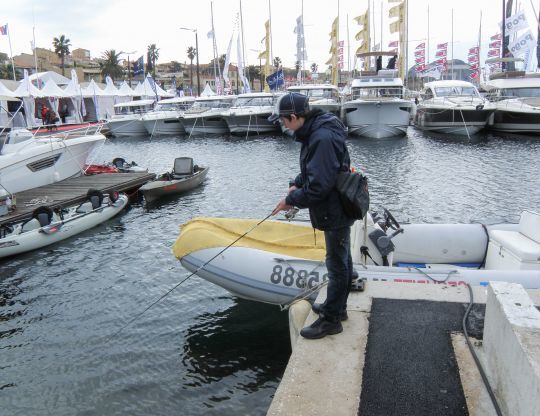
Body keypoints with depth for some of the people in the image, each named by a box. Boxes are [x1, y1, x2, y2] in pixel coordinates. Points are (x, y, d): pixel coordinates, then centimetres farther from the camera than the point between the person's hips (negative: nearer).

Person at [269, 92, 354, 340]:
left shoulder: (322, 138, -27)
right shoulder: (317, 131, 6)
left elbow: (319, 185, -29)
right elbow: (313, 170, 17)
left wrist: (292, 200, -17)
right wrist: (296, 184, 3)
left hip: (335, 212, -10)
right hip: (339, 210, 10)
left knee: (336, 265, 2)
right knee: (342, 260, 21)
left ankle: (331, 319, 16)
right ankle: (337, 307, 38)